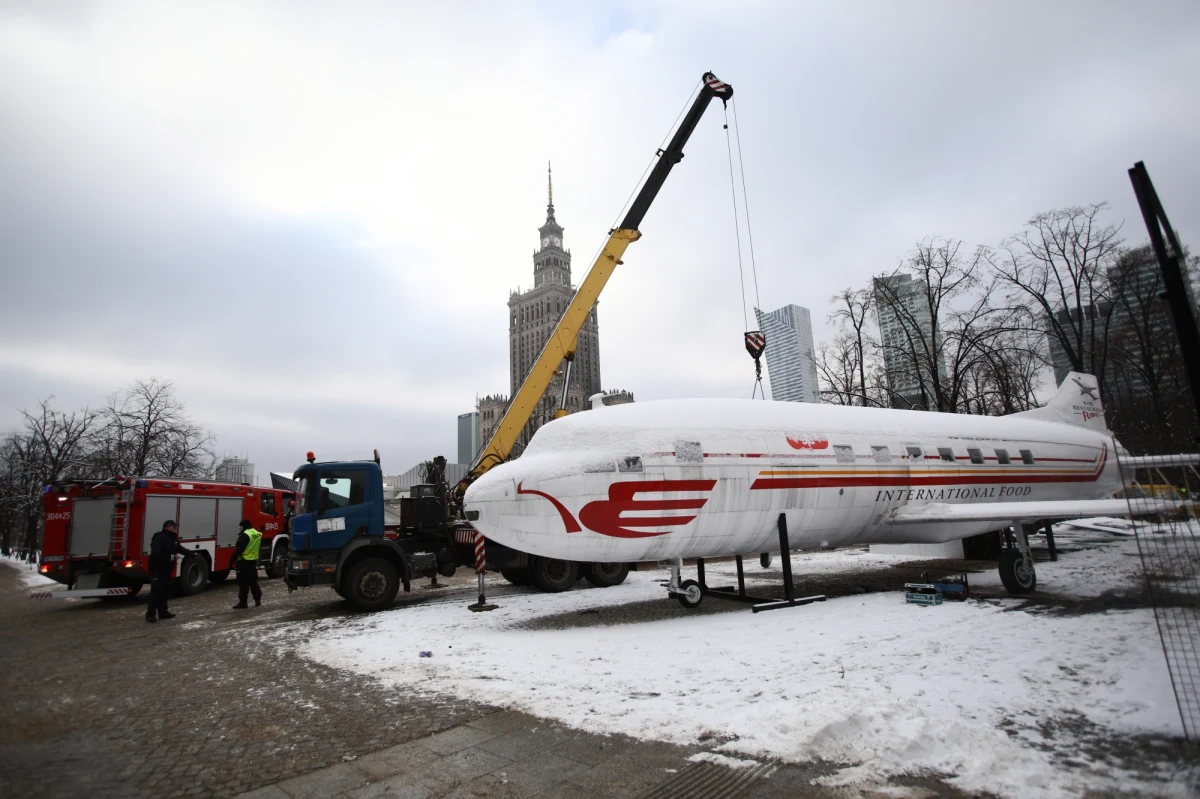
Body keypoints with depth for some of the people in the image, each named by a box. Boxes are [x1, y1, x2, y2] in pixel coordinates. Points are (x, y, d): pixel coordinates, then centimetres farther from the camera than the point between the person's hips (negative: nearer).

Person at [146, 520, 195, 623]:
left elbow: (179, 548, 21)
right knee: (156, 591, -11)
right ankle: (150, 614, -6)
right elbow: (156, 554, -27)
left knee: (165, 591, 13)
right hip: (157, 569, -10)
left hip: (166, 569, 10)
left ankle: (163, 612, 21)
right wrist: (170, 557, -27)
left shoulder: (172, 539, 14)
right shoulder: (159, 538, -18)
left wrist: (191, 553, 11)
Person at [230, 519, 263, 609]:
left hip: (244, 562, -8)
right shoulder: (258, 534, 10)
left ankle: (243, 602, 1)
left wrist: (232, 560, -15)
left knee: (243, 583, -2)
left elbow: (238, 549, -20)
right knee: (253, 582, 16)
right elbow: (260, 547, 18)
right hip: (253, 561, 8)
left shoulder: (245, 535, -17)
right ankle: (258, 600, 20)